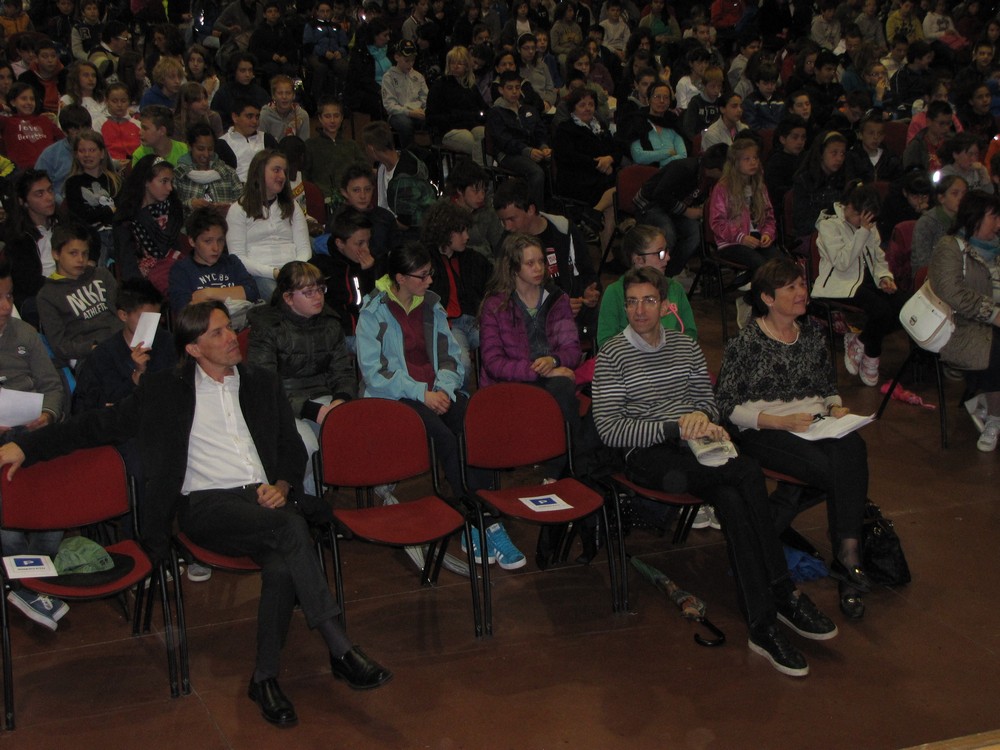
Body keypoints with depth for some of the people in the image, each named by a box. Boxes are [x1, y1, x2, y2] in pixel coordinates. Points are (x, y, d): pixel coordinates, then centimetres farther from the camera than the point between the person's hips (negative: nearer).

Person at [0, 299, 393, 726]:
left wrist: (282, 486, 0)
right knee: (291, 529, -33)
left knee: (283, 566, -32)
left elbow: (293, 449, 23)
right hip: (206, 504, -3)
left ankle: (265, 678, -18)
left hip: (263, 499, 3)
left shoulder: (262, 385, 20)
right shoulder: (165, 392, 12)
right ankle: (341, 651, -32)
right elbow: (103, 425, 12)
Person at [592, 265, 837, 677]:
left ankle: (763, 625, -31)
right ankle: (783, 593, -26)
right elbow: (608, 429, -7)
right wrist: (674, 426, -16)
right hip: (647, 454, -4)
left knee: (731, 497, -32)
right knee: (748, 473, -31)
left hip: (694, 444, 4)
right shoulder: (612, 356, 3)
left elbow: (709, 404, 23)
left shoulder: (686, 346, 19)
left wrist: (702, 418, -3)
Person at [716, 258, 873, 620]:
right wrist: (781, 421, -16)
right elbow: (728, 406, -6)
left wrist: (836, 408, 2)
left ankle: (847, 553, -35)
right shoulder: (745, 342, -2)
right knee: (834, 469, -33)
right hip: (764, 433, -4)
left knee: (852, 447, -33)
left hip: (815, 425, 5)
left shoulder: (812, 333, 16)